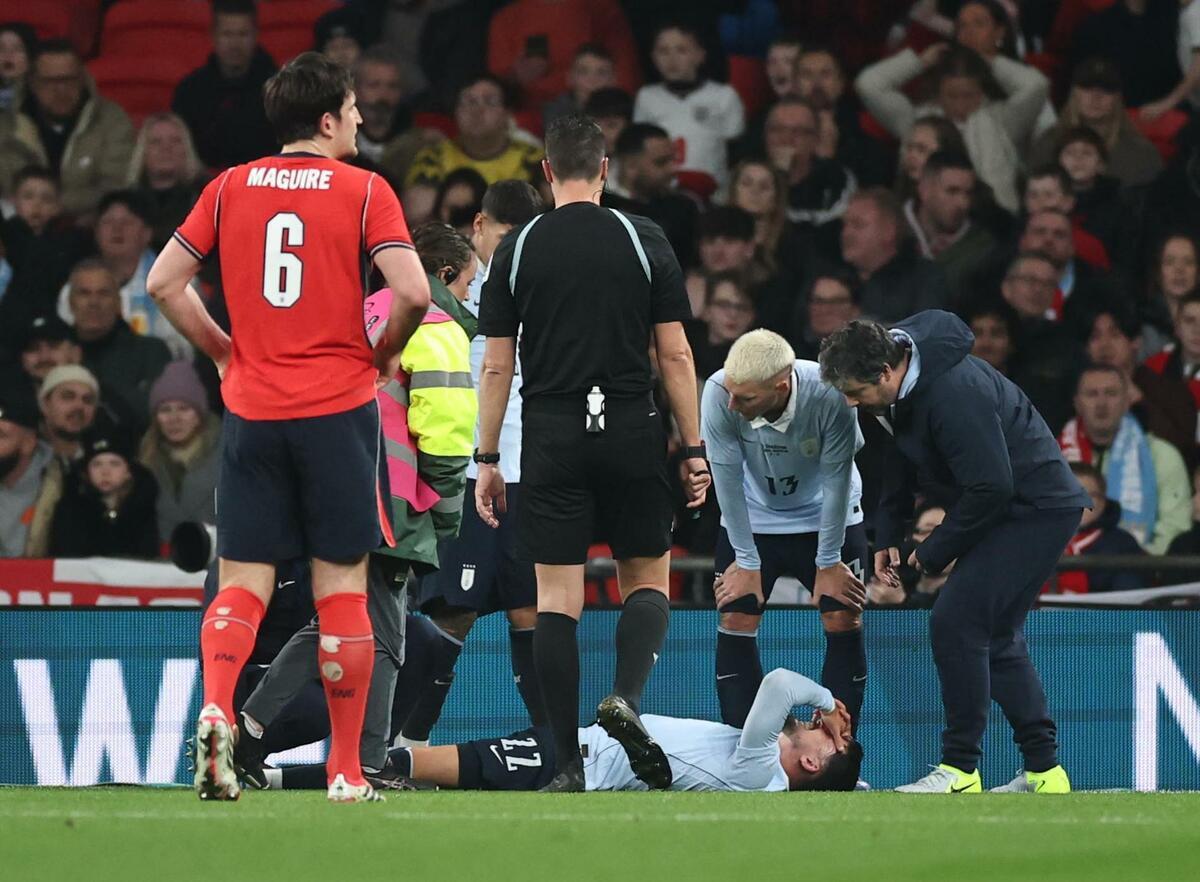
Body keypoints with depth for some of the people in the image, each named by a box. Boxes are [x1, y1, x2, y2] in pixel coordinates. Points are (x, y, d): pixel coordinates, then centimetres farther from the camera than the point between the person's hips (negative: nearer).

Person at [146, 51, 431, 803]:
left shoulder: (230, 189, 7)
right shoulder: (363, 191, -3)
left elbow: (164, 282, 7)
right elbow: (413, 292, -14)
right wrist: (384, 355, 5)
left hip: (251, 411, 3)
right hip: (338, 409, -3)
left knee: (243, 585, 5)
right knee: (343, 588, 3)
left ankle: (215, 711, -22)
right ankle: (347, 770, 5)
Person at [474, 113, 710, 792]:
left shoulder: (518, 249, 2)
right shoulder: (643, 240, 1)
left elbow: (496, 366, 2)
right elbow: (675, 355, 0)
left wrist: (487, 461, 9)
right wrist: (695, 449, 5)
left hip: (552, 437, 0)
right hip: (632, 432, 0)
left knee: (557, 599, 2)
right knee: (647, 580, 13)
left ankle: (568, 765, -2)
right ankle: (627, 696, -14)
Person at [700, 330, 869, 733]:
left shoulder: (830, 397, -34)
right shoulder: (718, 393, -31)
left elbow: (836, 480, -22)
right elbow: (727, 478, -21)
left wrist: (828, 563, -15)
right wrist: (746, 561, -15)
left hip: (826, 514, -1)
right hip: (752, 518, 1)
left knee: (844, 622, -7)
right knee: (734, 623, -7)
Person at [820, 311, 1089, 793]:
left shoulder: (955, 393, -30)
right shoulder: (900, 389, 0)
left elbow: (991, 488, -28)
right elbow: (900, 460, 16)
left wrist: (935, 553, -16)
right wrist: (887, 536, 6)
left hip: (1038, 508, -10)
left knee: (956, 621, -15)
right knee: (995, 636, 14)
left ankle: (959, 769, -10)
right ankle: (1043, 770, 19)